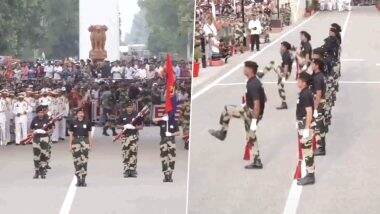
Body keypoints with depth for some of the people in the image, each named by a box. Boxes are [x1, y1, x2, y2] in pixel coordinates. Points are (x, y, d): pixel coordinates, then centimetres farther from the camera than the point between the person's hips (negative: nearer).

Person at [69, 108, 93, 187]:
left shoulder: (87, 122, 5)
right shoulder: (73, 123, 5)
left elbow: (90, 134, 9)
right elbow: (71, 134, 8)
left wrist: (90, 144, 4)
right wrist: (70, 145, 3)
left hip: (85, 142, 0)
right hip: (76, 142, 0)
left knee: (84, 161, -3)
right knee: (77, 161, 0)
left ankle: (83, 179, 2)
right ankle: (78, 179, 9)